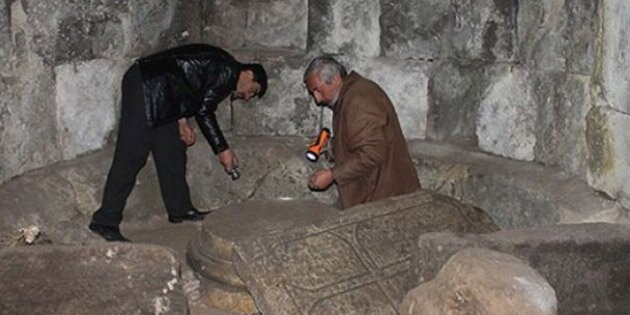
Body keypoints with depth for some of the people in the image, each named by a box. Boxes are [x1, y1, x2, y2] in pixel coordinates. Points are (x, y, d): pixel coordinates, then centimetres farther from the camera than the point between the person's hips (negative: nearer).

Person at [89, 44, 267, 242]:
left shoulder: (219, 66, 21)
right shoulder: (227, 71, -8)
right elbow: (204, 111, -11)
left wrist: (182, 119, 8)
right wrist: (222, 149, -3)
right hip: (146, 86, -11)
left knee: (172, 151, 14)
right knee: (131, 156, -11)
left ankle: (180, 210, 24)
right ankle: (105, 222, -8)